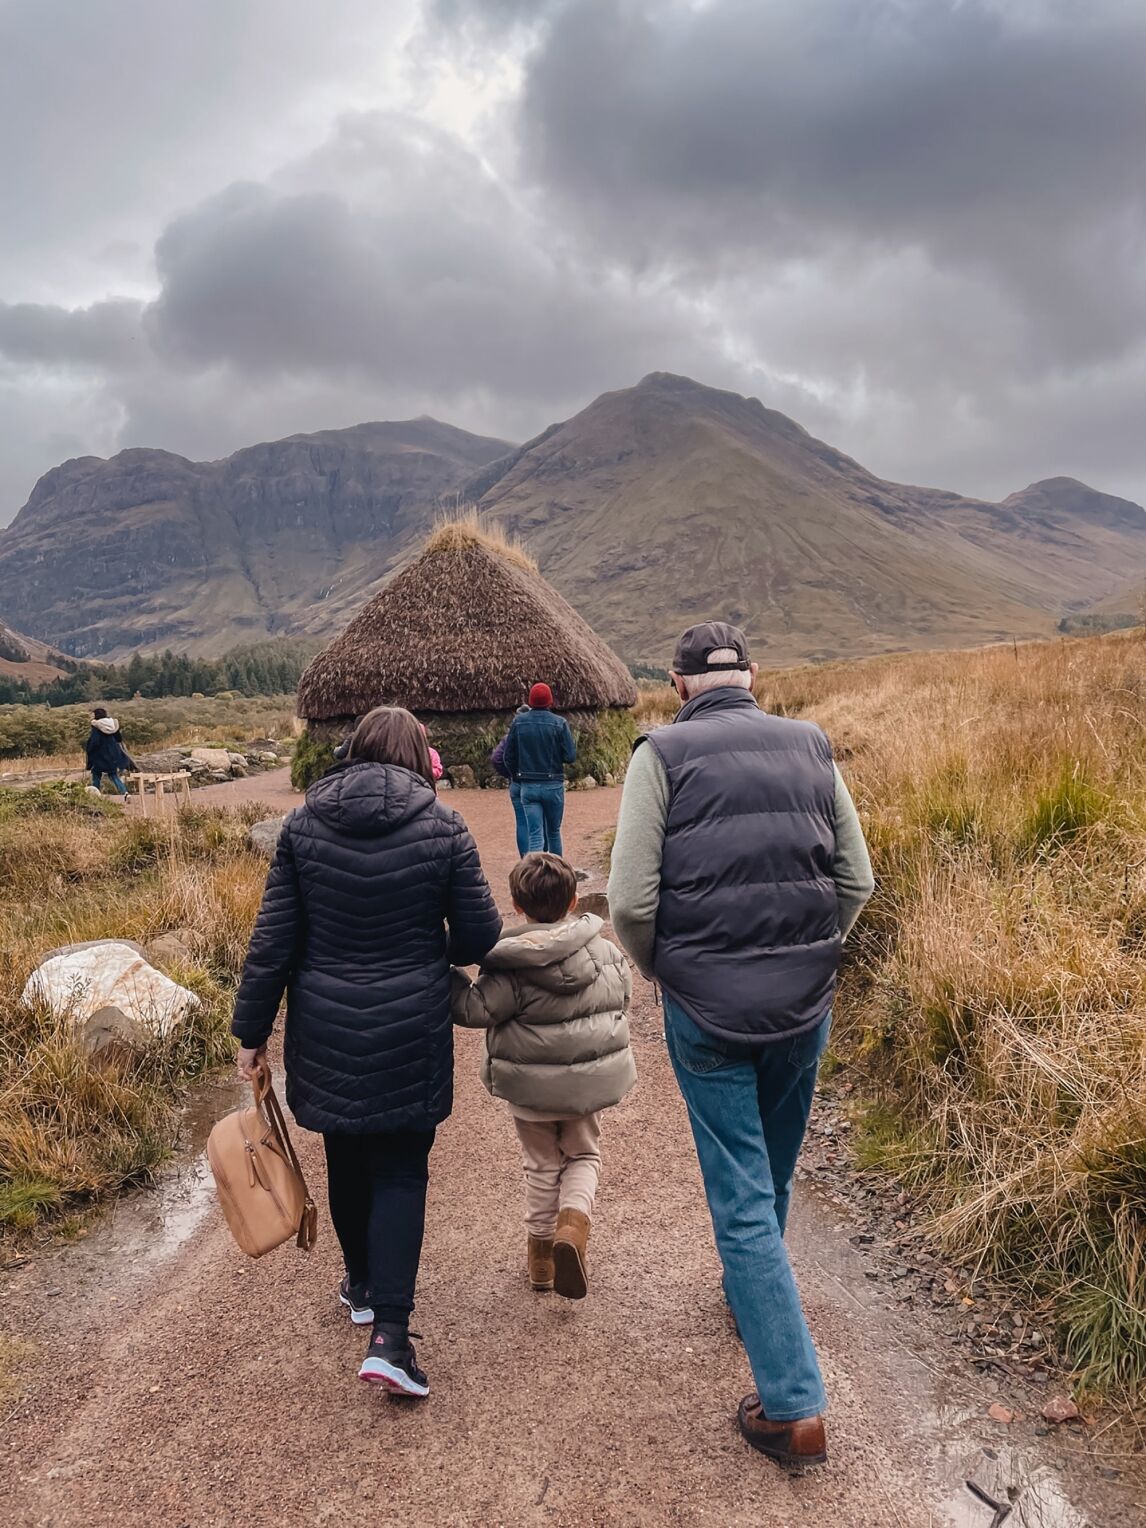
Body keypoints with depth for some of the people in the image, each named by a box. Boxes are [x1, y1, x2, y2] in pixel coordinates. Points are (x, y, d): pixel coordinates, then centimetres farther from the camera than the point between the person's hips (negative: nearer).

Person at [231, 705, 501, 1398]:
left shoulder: (304, 825, -3)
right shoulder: (443, 827, -10)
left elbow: (273, 939, -3)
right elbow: (481, 935, -6)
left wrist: (253, 1031, 5)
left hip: (325, 1029, 3)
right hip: (410, 1032, -2)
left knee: (347, 1159, 22)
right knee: (400, 1171, 8)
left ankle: (363, 1284, 42)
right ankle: (390, 1334, 0)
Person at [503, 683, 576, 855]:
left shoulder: (518, 722, -1)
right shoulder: (559, 723, -9)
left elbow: (508, 757, 3)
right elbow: (570, 756, -10)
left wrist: (517, 777, 18)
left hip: (527, 787, 1)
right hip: (553, 786, -1)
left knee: (535, 835, 0)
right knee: (553, 833, 16)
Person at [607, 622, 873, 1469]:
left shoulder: (664, 753, -8)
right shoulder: (810, 746, 2)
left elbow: (631, 901, -12)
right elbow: (856, 880, 5)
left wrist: (662, 972, 7)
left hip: (707, 1009, -4)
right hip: (806, 1003, 4)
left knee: (741, 1199, 7)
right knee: (774, 1170, 25)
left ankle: (794, 1406, 11)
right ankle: (752, 1291, 50)